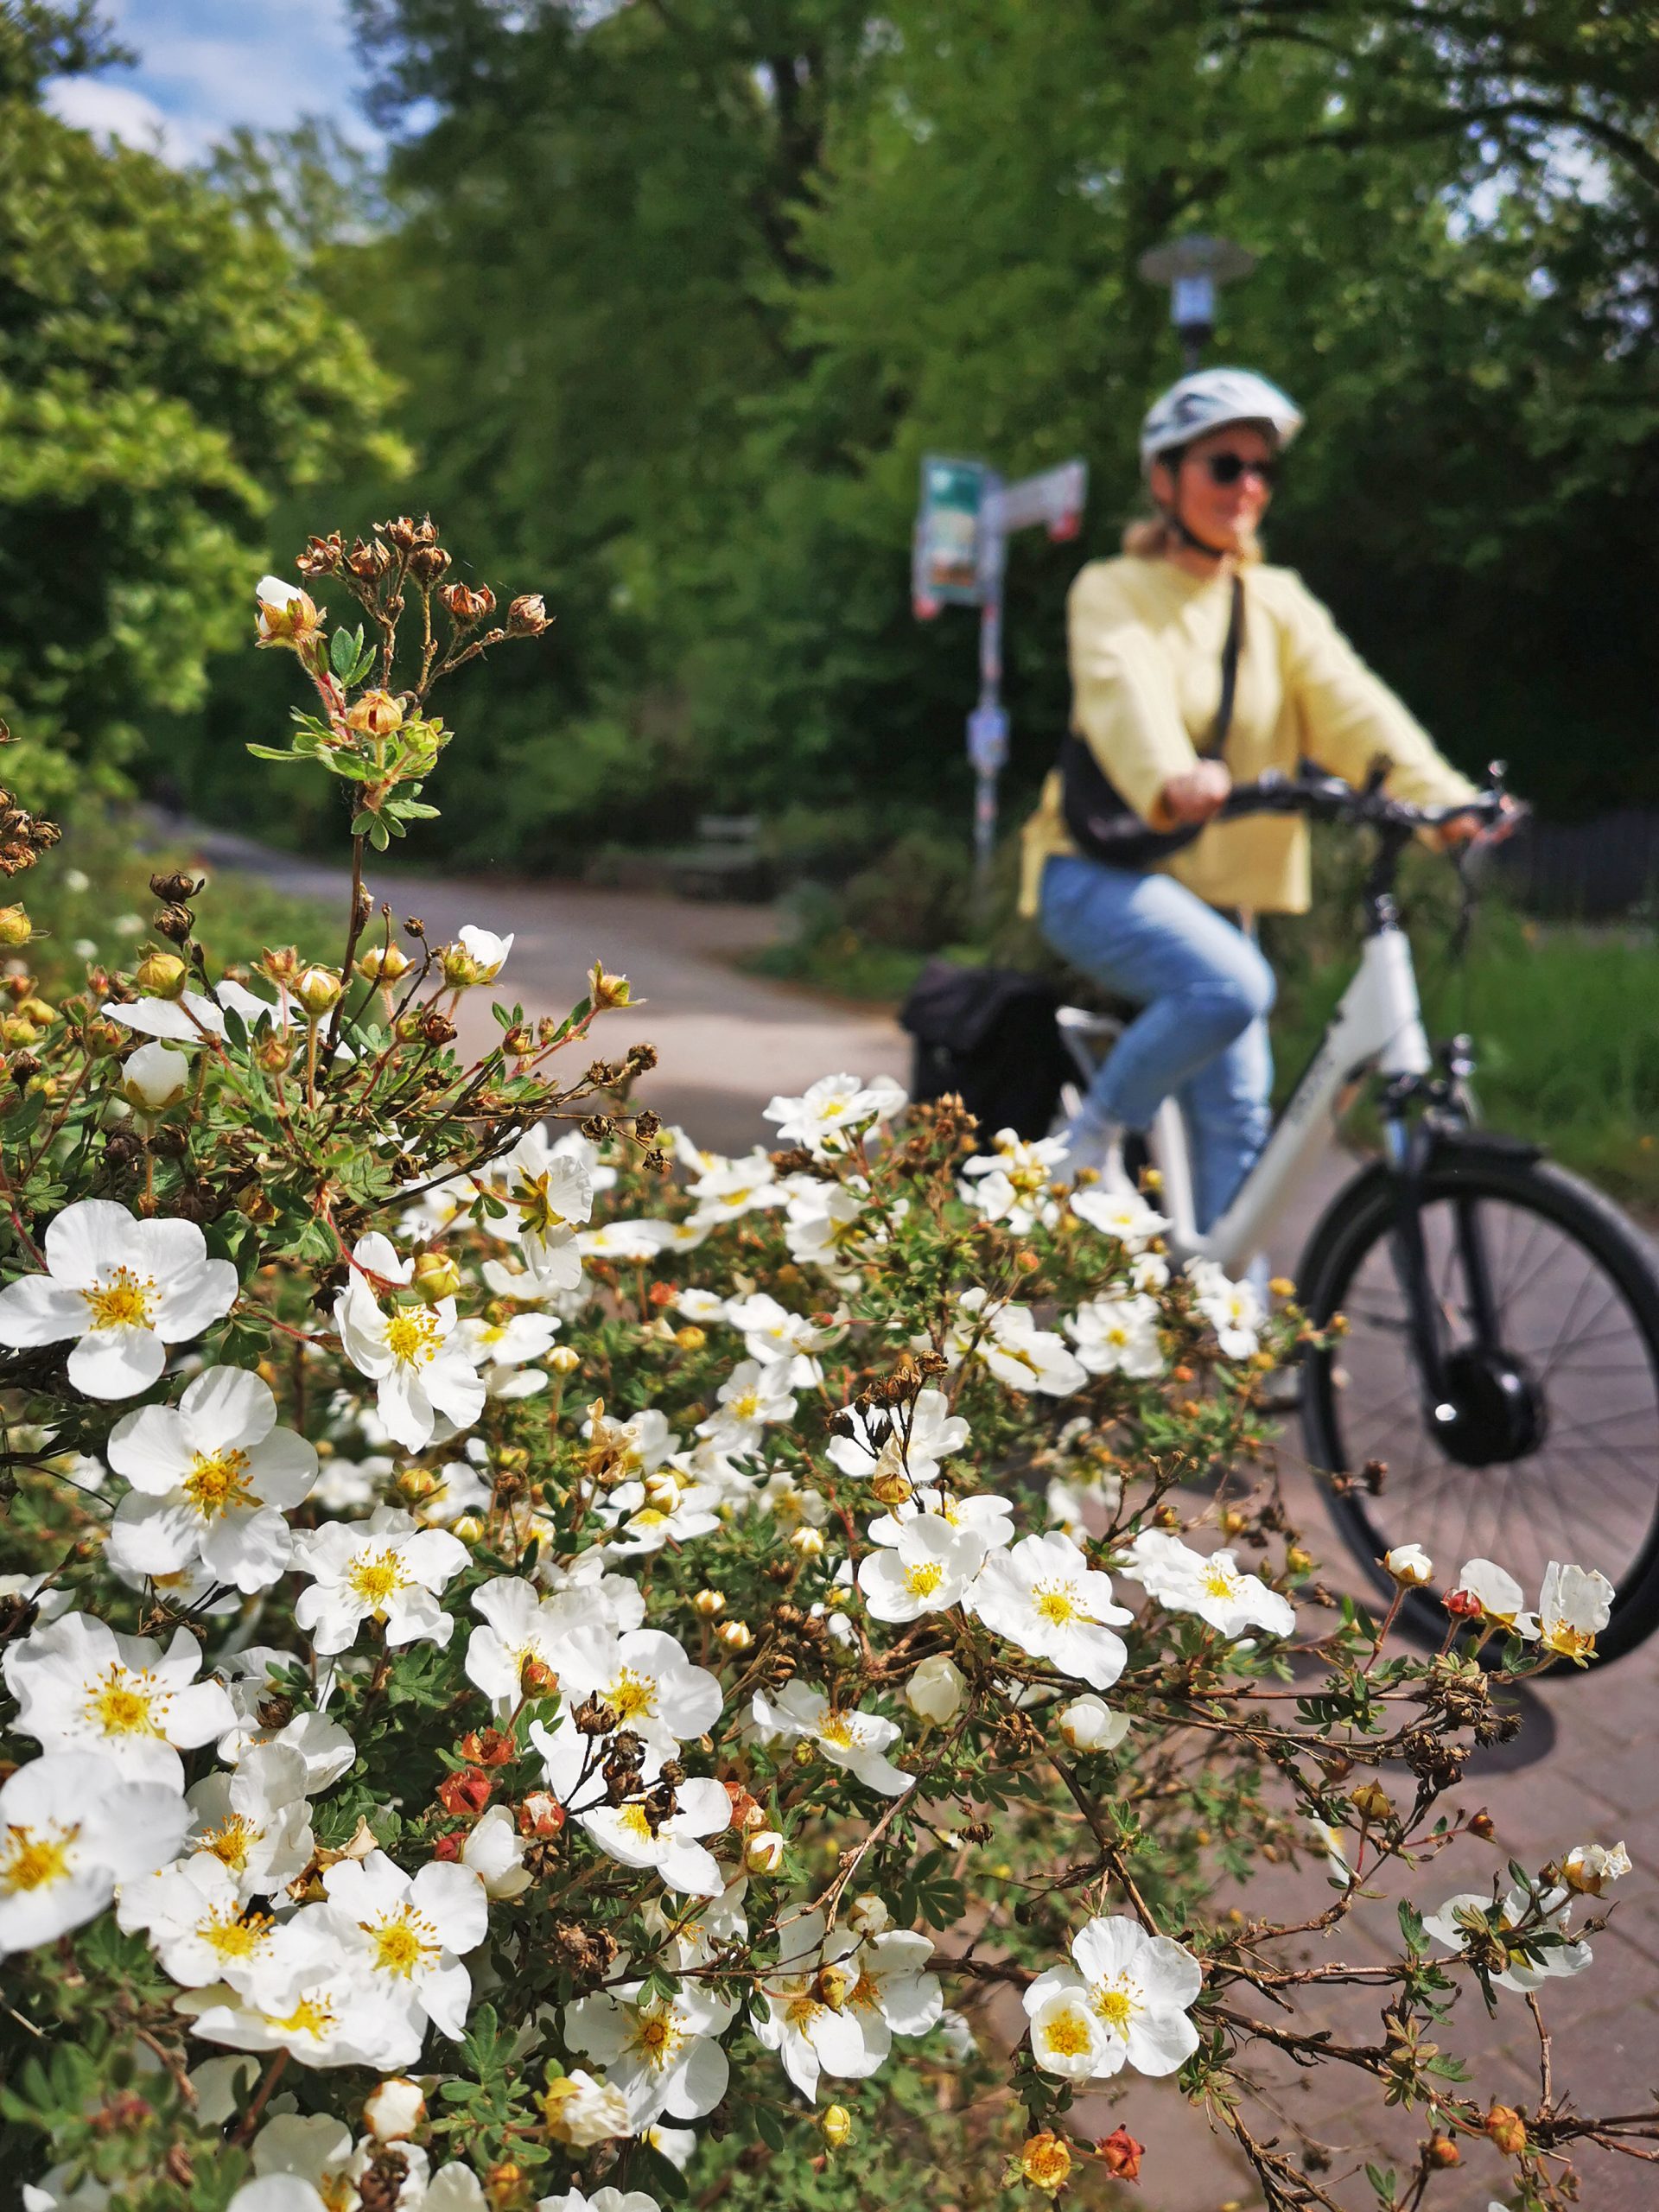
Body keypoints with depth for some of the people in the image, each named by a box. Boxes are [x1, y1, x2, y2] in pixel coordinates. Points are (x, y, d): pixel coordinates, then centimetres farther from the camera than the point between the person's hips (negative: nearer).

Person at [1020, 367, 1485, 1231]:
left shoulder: (1279, 604, 9)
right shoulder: (1113, 592, -3)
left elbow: (1350, 704, -7)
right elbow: (1122, 690, -25)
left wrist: (1441, 796, -27)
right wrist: (1169, 780, -48)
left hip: (1212, 888, 5)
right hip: (1100, 874, -5)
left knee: (1236, 1113, -1)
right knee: (1231, 987, -31)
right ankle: (1094, 1131, -9)